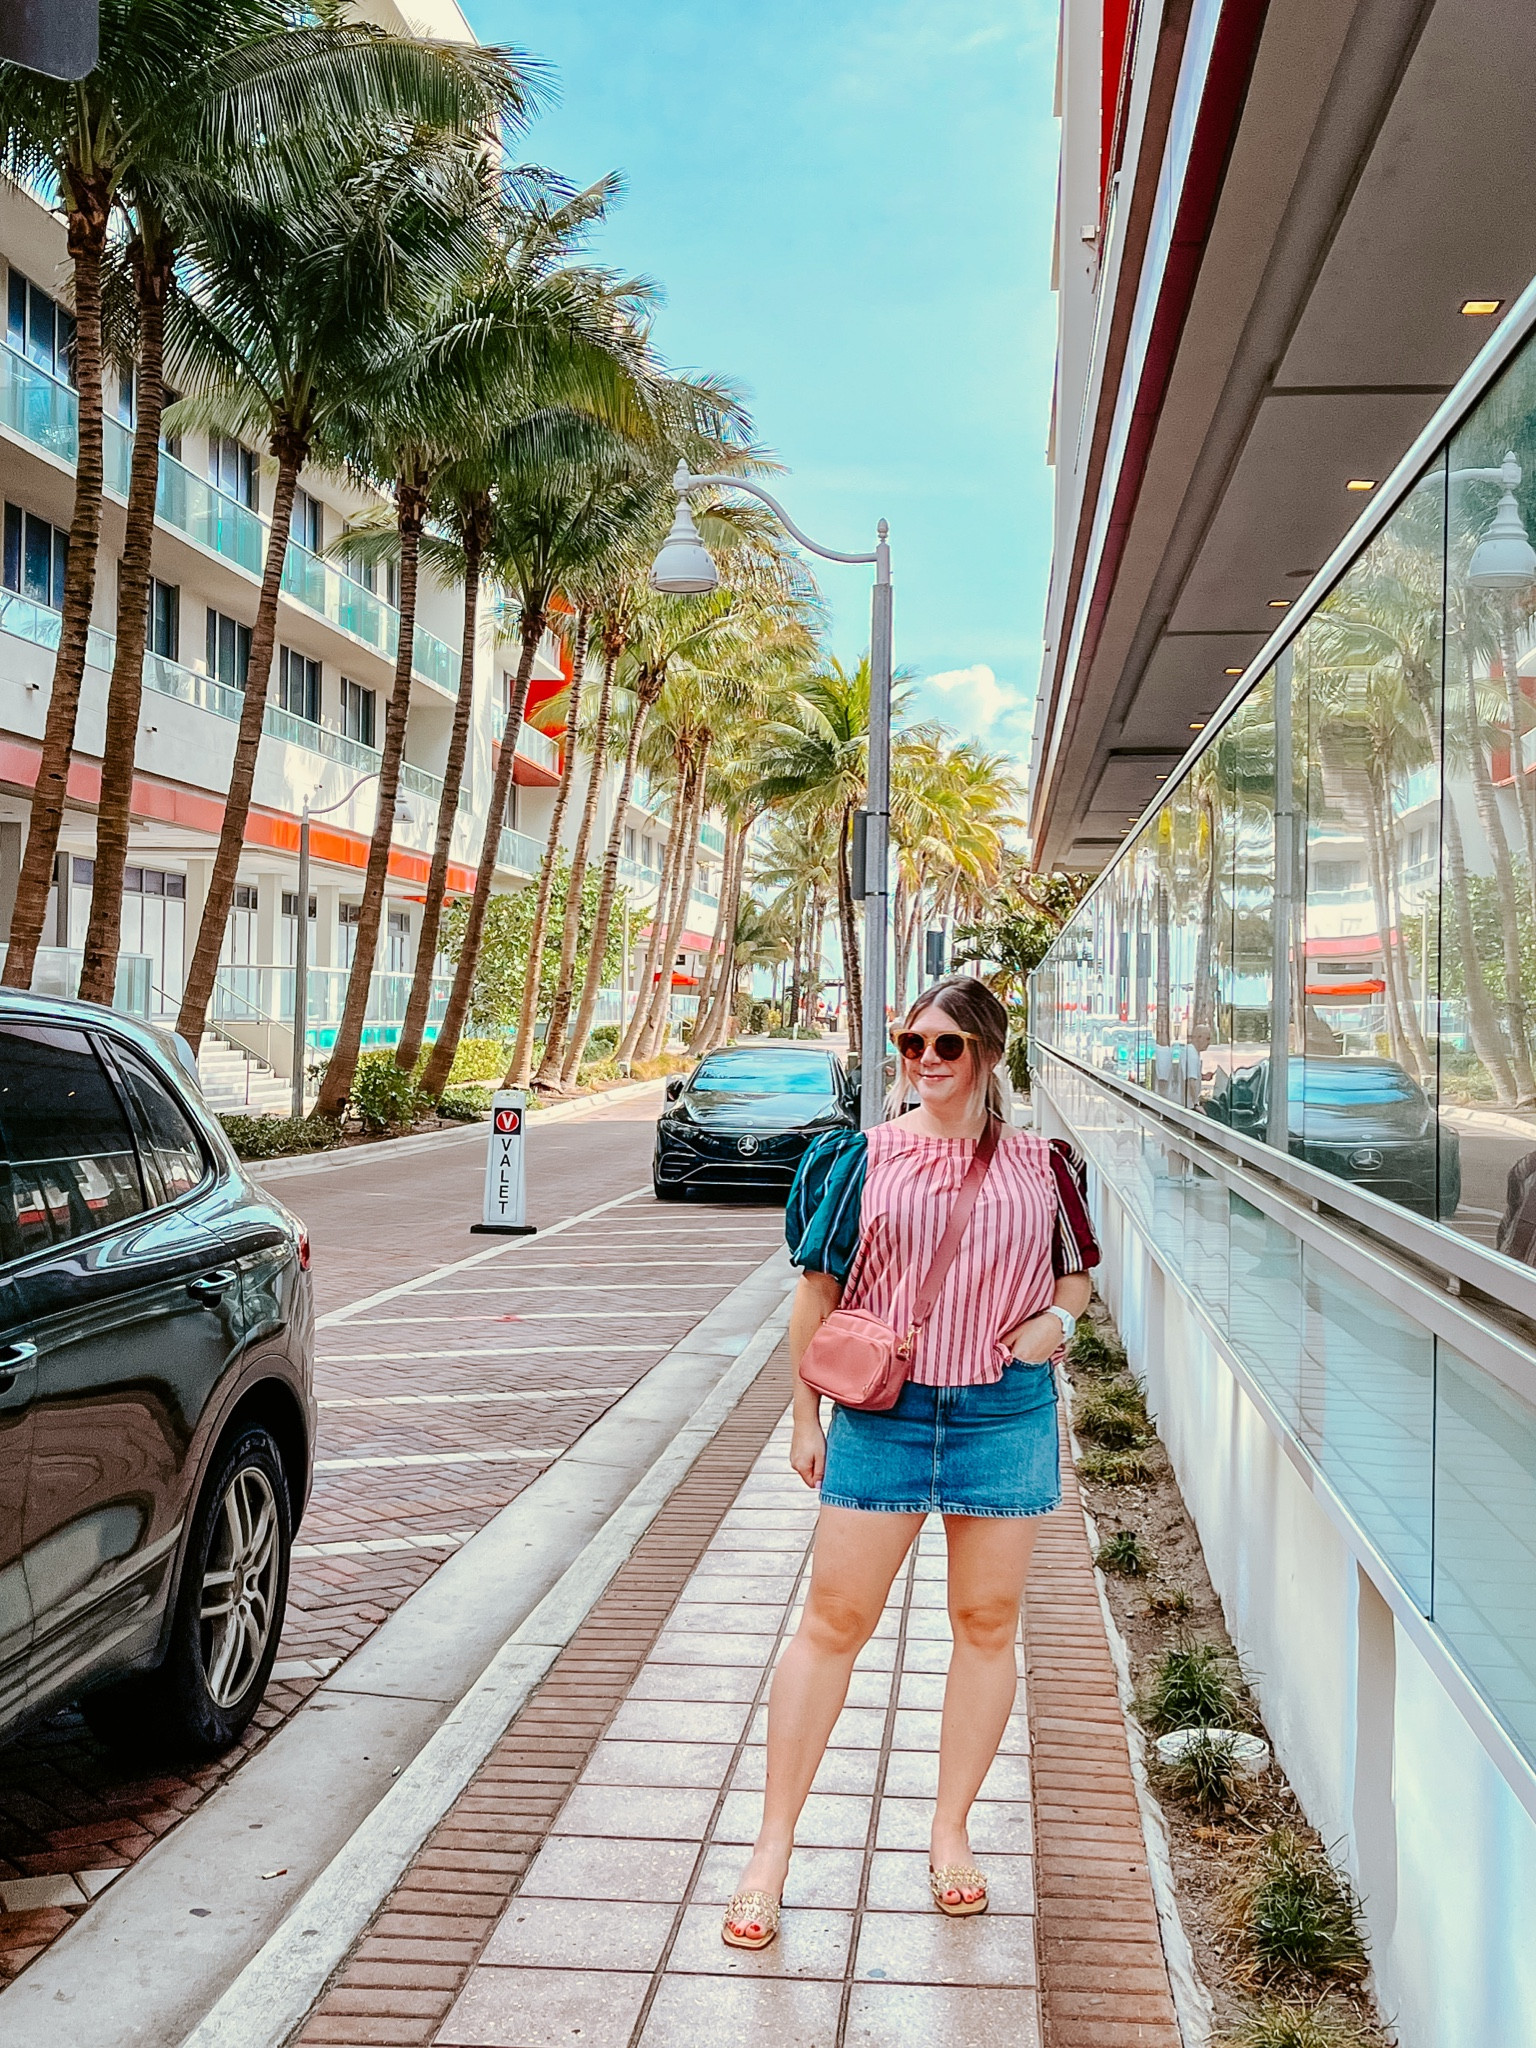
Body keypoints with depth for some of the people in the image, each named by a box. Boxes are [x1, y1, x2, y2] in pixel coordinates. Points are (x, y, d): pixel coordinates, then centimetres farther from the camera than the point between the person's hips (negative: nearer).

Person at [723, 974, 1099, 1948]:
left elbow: (1079, 1272, 15)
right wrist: (805, 1414, 4)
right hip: (881, 1414, -1)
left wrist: (1059, 1319, -7)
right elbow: (818, 1292, 4)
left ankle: (951, 1832, 29)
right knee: (833, 1621, 2)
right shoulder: (864, 1157, 0)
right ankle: (772, 1851, 13)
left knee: (988, 1624, 10)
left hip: (1005, 1417, 2)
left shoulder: (1042, 1162, 3)